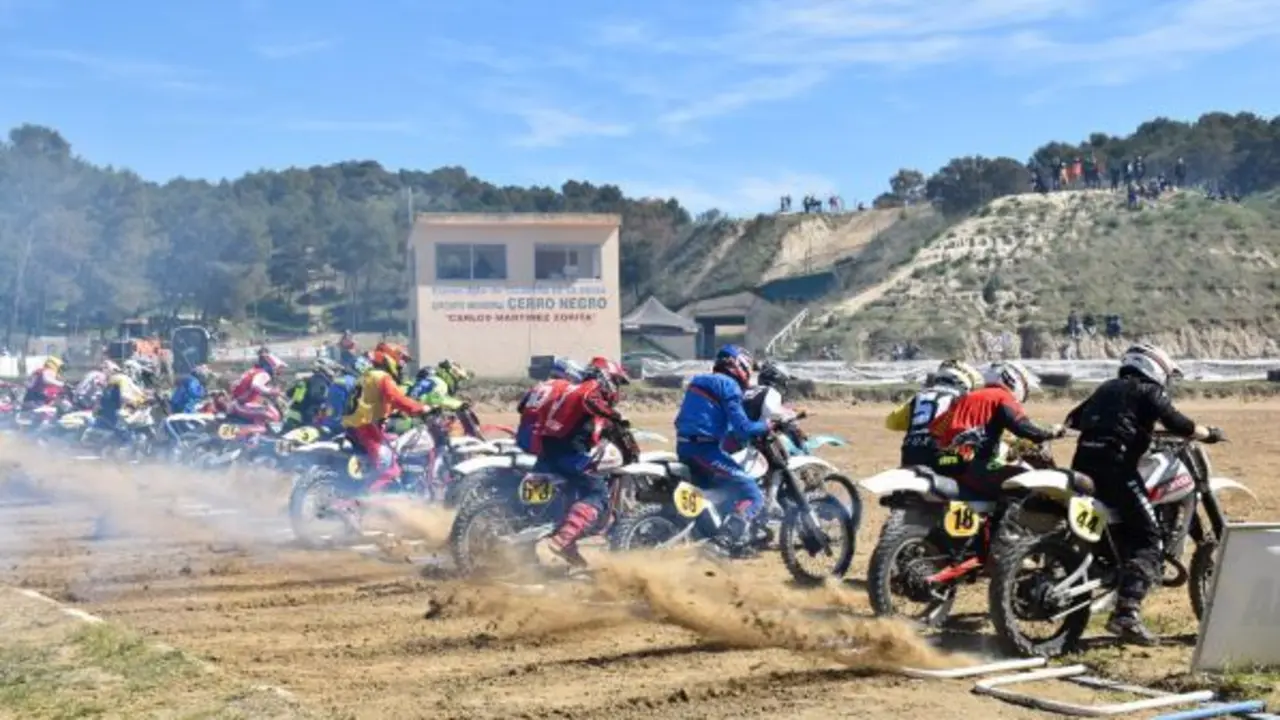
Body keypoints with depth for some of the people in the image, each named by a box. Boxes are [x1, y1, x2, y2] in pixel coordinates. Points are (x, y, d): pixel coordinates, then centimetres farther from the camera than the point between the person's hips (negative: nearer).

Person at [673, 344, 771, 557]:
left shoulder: (700, 381, 19)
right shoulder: (729, 386, -8)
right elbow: (741, 428, -15)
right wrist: (765, 425, 0)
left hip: (684, 447, 9)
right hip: (704, 449, -9)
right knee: (753, 494, -11)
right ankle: (730, 535, -28)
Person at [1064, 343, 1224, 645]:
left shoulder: (1106, 388, 25)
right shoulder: (1150, 391, 5)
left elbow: (1073, 418, 31)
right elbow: (1175, 423, -9)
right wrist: (1208, 433, 7)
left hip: (1083, 464, 8)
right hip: (1116, 467, -8)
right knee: (1147, 540, -8)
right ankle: (1127, 613, -24)